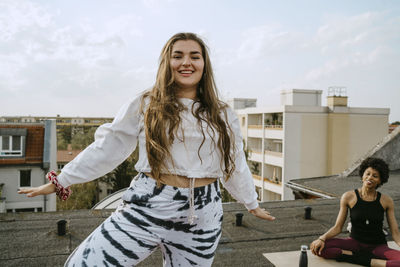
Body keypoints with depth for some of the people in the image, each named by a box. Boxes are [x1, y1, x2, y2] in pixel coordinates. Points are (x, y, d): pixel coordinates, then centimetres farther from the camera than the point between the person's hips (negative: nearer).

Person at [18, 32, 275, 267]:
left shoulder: (223, 116, 8)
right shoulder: (145, 106, 0)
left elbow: (235, 164, 17)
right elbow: (106, 148, 4)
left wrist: (252, 204, 25)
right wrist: (60, 181, 6)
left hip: (202, 218, 2)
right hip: (147, 209, -1)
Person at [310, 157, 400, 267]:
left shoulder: (386, 201, -2)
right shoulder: (349, 197, -4)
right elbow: (337, 227, -3)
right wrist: (322, 238, -21)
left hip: (378, 246, 0)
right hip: (355, 242, 0)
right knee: (319, 247, -25)